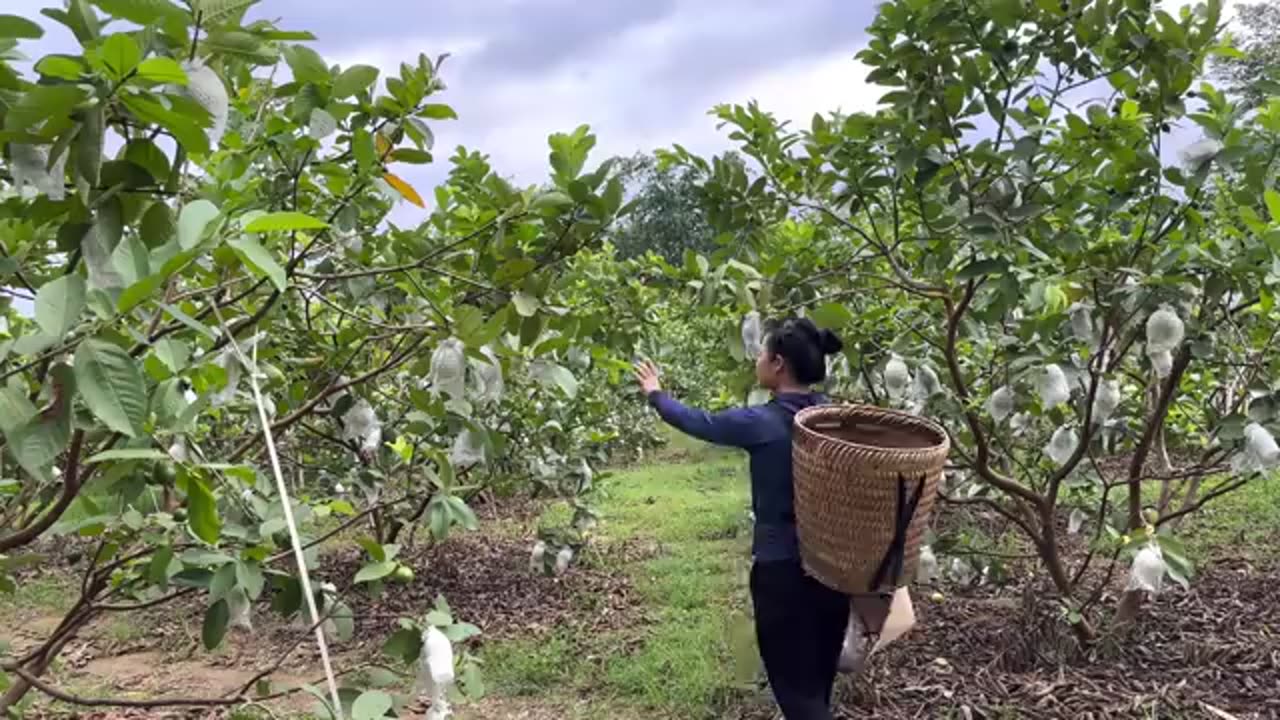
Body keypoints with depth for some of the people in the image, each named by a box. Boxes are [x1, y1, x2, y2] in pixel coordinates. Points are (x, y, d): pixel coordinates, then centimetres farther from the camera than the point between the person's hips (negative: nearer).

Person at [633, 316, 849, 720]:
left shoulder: (761, 423, -15)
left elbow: (698, 422, 0)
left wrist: (655, 395, 18)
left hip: (783, 569, -6)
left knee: (795, 686, 5)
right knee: (819, 679, 20)